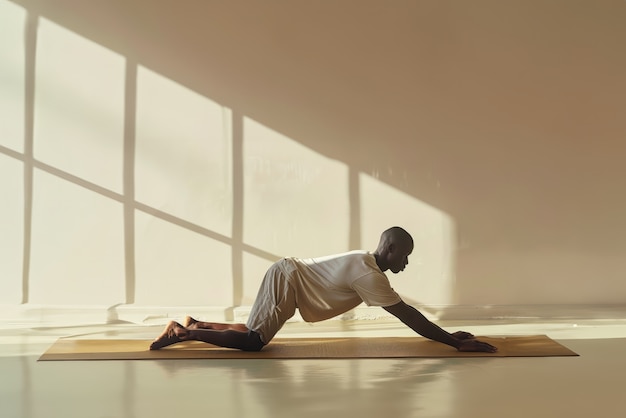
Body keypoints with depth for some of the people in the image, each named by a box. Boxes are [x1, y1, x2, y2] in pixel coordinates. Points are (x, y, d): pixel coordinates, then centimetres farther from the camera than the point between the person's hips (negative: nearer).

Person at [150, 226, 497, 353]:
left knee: (253, 335, 16)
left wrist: (447, 333, 16)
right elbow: (408, 315, -20)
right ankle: (182, 332, -7)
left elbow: (405, 313, 16)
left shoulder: (366, 262, 10)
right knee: (252, 341, -12)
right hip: (286, 281, -10)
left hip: (287, 275, 10)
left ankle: (195, 325, 24)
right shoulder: (369, 275, -20)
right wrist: (455, 343, -17)